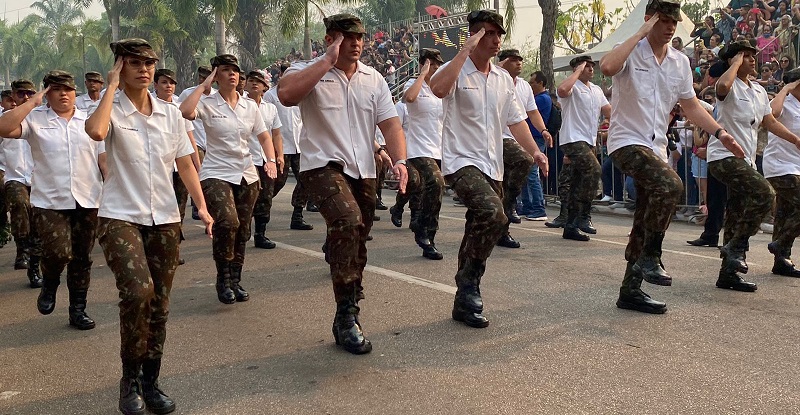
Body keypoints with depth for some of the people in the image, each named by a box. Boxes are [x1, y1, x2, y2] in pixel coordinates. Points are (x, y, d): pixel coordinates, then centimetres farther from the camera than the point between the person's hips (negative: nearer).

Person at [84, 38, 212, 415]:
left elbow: (185, 164, 10)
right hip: (121, 217, -4)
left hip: (164, 219, 5)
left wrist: (202, 207, -1)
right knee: (138, 291, -24)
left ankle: (150, 383, 23)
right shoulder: (113, 111, -4)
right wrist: (112, 85, -16)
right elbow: (96, 131, -29)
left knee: (159, 305, 8)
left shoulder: (170, 114, 8)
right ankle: (130, 380, -3)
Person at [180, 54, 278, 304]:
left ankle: (236, 281, 26)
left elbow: (264, 137, 15)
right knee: (227, 223, -25)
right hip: (216, 174, -5)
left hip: (246, 175, 5)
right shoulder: (207, 104, -5)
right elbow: (185, 111, -26)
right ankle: (223, 279, -5)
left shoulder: (250, 106, 9)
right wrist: (204, 85, -15)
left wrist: (271, 160, -2)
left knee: (242, 231, 10)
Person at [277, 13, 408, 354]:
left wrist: (399, 161, -13)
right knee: (347, 220, -32)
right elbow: (286, 94, -27)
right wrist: (328, 61, -19)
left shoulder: (374, 80, 11)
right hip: (323, 165, -6)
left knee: (357, 246, 12)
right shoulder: (308, 71, -4)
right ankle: (346, 316, -23)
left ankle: (348, 318, 29)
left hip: (363, 172, 6)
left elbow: (390, 124, 5)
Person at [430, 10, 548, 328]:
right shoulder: (457, 70, -7)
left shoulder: (504, 79, 14)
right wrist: (466, 49, -24)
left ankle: (464, 301, 20)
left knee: (480, 228, 9)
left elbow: (515, 119, 17)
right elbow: (438, 88, -31)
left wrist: (535, 151, 3)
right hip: (462, 161, -7)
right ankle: (469, 283, -11)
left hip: (492, 167, 8)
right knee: (493, 214, -29)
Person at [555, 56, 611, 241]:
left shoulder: (597, 90, 20)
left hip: (589, 141, 9)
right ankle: (583, 217, -20)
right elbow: (562, 90, -31)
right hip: (573, 139, -9)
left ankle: (570, 226, 15)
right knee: (593, 170, -26)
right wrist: (578, 70, -17)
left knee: (577, 184, 10)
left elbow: (609, 112, 22)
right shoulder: (573, 87, -6)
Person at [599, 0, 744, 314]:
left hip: (656, 147, 7)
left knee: (645, 223, 7)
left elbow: (690, 105, 19)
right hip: (627, 141, -7)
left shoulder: (680, 62, 12)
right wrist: (642, 32, -20)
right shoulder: (631, 52, -6)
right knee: (670, 185, -32)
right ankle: (650, 257, -15)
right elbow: (607, 67, -30)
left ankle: (630, 290, 16)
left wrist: (720, 132, 8)